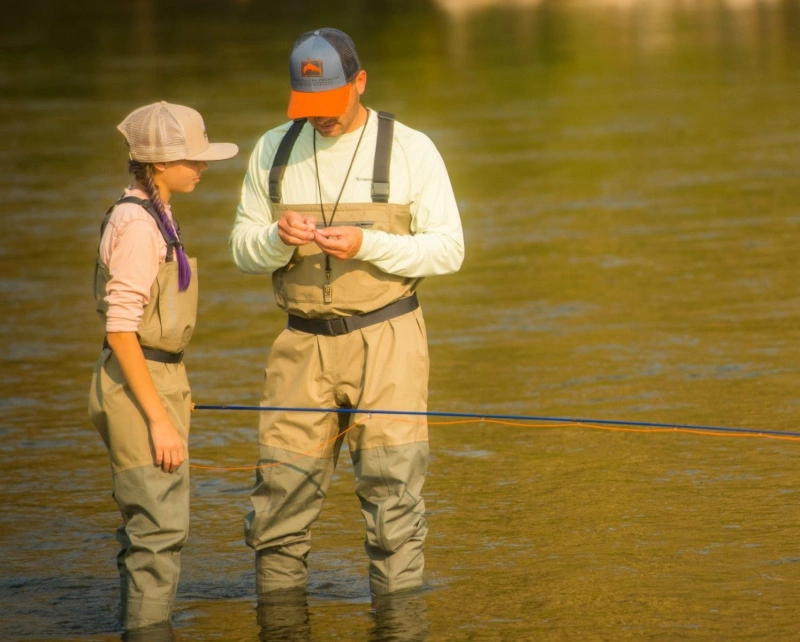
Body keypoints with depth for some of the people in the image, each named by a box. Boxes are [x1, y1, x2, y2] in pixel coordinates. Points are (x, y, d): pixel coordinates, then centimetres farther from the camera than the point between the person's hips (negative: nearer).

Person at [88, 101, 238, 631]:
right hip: (138, 388, -10)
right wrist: (159, 418, -21)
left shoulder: (156, 216, 12)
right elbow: (120, 332, -21)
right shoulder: (135, 225, -18)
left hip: (160, 382, 10)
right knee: (159, 529, -9)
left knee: (163, 526, 14)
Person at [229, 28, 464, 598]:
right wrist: (278, 239, -13)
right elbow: (244, 249, 10)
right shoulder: (274, 151, 8)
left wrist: (367, 245, -19)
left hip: (385, 342, -3)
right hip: (304, 345, 3)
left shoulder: (410, 151, -2)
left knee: (392, 491, -8)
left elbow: (448, 249, -4)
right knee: (281, 495, 1)